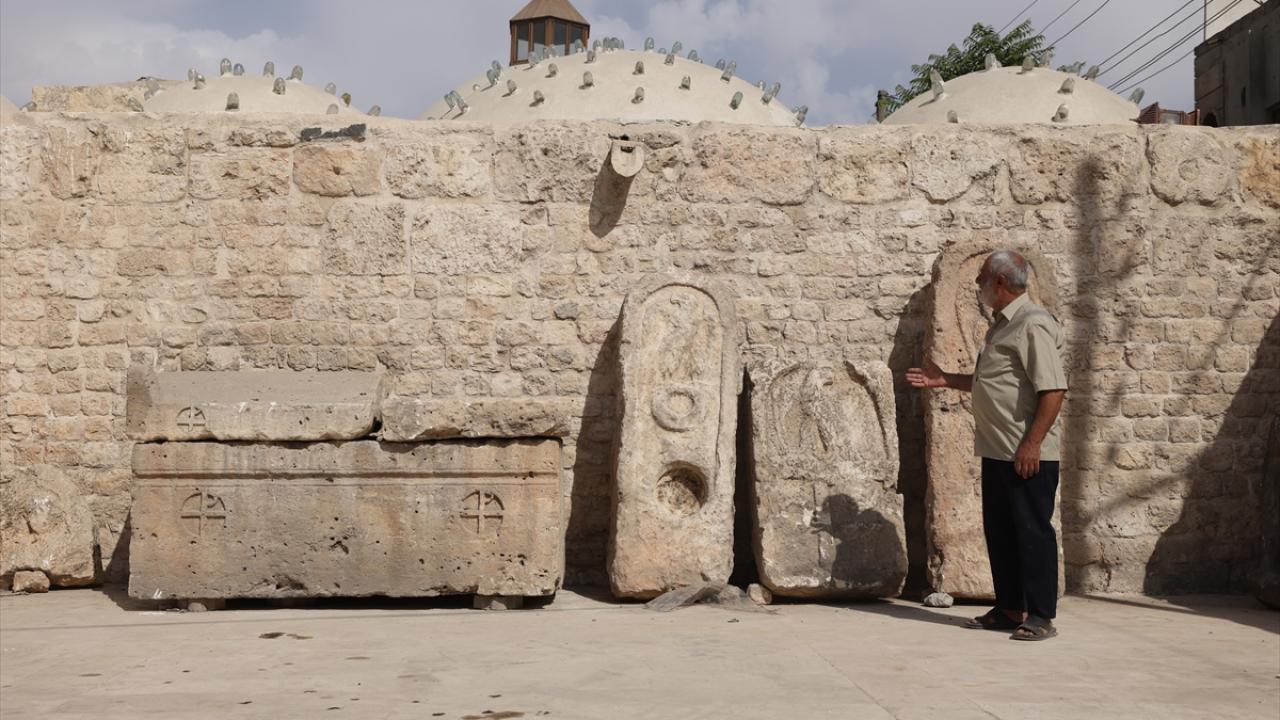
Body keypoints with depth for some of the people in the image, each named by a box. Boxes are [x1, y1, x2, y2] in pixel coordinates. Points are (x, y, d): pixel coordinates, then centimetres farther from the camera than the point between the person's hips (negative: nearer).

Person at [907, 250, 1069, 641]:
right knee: (1000, 532, 14)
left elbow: (1053, 390, -21)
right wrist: (943, 379, 22)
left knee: (1033, 532, -3)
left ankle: (1041, 616, 4)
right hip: (997, 451, 10)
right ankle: (1009, 609, 23)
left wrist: (1031, 444, -24)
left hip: (1028, 454, -10)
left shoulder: (1033, 325, -15)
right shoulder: (1003, 325, 17)